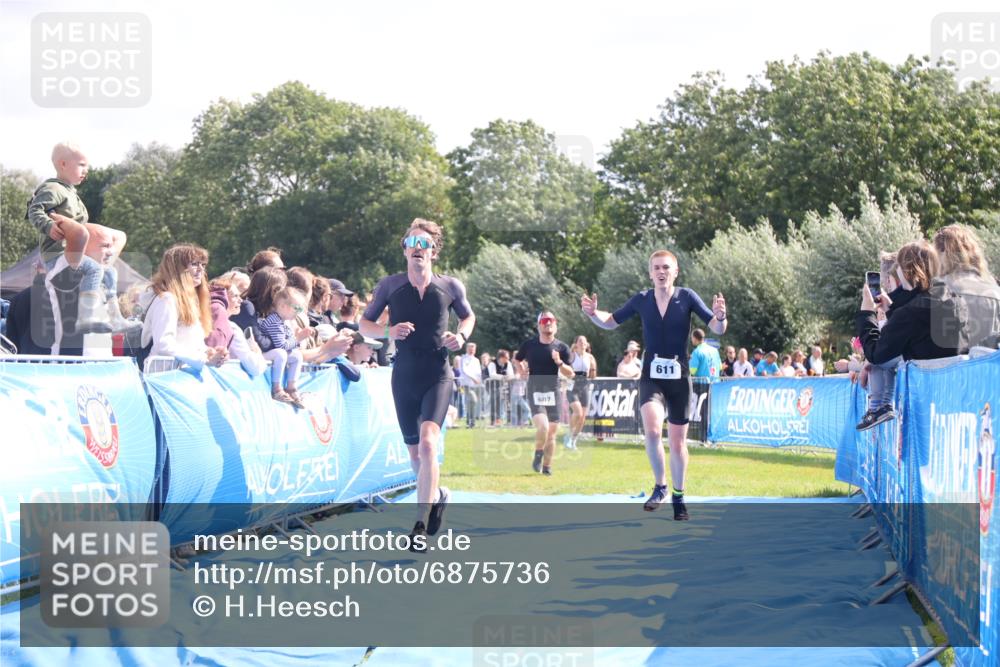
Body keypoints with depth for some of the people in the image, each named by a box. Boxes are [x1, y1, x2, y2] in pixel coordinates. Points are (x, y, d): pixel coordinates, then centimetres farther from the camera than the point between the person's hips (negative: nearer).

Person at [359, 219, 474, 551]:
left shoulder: (451, 286, -2)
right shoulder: (389, 285, -2)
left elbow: (468, 316, 18)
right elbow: (363, 323, 6)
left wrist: (461, 336, -4)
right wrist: (388, 331, -15)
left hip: (438, 376, -2)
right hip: (404, 376, 2)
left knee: (428, 442, -22)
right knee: (415, 452, 12)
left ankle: (420, 525, -20)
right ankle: (438, 495, 44)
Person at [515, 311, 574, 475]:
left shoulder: (562, 347, 2)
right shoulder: (529, 344, 1)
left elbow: (570, 374, 2)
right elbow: (517, 359, 20)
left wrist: (559, 363, -16)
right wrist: (522, 369, 0)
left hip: (553, 393, 2)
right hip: (535, 392, -2)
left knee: (552, 432, 6)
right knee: (543, 426, -22)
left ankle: (547, 466, 22)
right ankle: (538, 454, 4)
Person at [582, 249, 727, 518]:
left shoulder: (687, 297, -7)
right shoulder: (642, 300, -1)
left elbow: (718, 329, -11)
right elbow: (610, 322, 12)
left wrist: (720, 317, -34)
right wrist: (593, 314, -9)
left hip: (679, 377, 0)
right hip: (652, 376, 0)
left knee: (678, 442, 7)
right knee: (652, 429, -24)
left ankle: (678, 496, 28)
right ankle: (660, 487, -5)